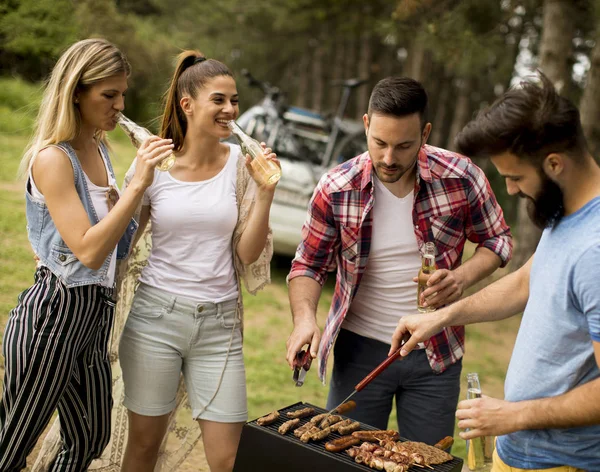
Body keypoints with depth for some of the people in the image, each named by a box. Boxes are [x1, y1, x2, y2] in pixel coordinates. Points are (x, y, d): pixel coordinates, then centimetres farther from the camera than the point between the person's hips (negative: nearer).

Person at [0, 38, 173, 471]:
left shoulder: (100, 150, 9)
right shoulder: (52, 159, -16)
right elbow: (88, 250, -22)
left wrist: (149, 182, 5)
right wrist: (138, 184, -26)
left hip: (96, 310, 8)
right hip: (54, 310, -8)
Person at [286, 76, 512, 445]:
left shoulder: (461, 177, -12)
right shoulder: (336, 190, -12)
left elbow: (497, 240, 2)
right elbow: (308, 265, -1)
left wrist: (463, 277, -17)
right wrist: (305, 317, -20)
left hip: (436, 353, 0)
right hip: (360, 348, 0)